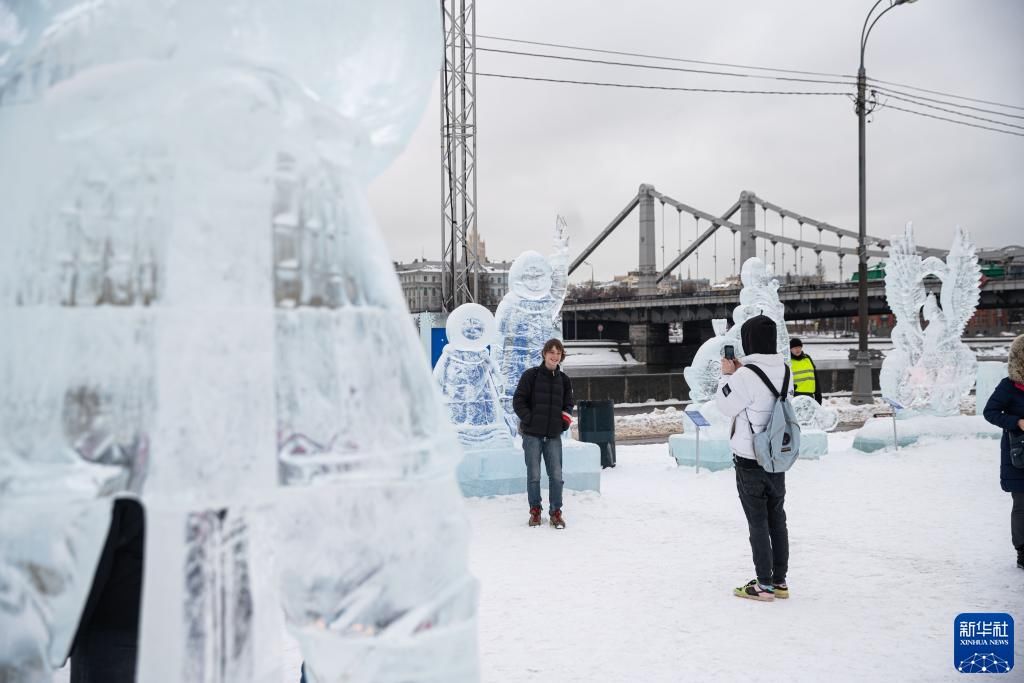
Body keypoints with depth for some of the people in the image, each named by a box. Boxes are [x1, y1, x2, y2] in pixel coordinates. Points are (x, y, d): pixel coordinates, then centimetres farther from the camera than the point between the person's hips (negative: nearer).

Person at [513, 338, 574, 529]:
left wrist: (564, 422, 3)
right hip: (532, 434, -3)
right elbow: (518, 401, -1)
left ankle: (555, 512, 12)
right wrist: (529, 420, -9)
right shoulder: (530, 375, 0)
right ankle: (535, 510, 17)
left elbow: (568, 405, 19)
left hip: (553, 435, 3)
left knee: (556, 475, -1)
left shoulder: (564, 380, 11)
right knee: (534, 475, 1)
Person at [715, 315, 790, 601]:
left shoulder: (746, 375, -21)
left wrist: (727, 375, 2)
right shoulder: (783, 370, 2)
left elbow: (726, 406, -8)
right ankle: (780, 581, 22)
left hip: (750, 460, -7)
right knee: (777, 519, 14)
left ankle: (764, 585, 7)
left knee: (758, 522, 1)